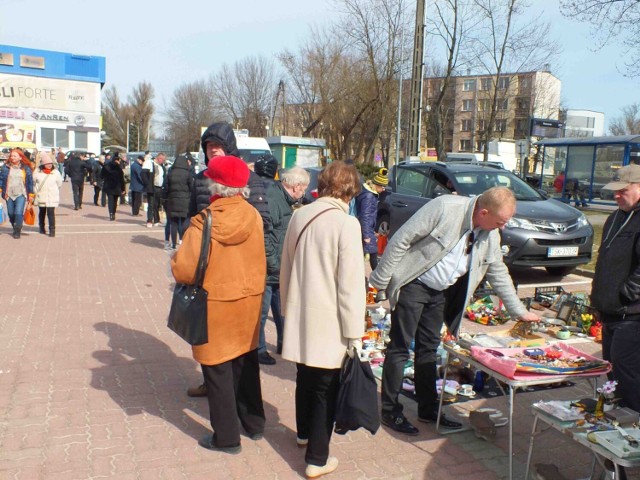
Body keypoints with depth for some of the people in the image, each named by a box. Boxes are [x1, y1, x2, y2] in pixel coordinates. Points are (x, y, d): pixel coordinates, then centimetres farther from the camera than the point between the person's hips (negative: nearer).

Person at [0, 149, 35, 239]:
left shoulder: (26, 168, 3)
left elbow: (30, 182, 6)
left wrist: (31, 194, 5)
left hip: (21, 194, -3)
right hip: (9, 194, 3)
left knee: (19, 213, -15)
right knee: (11, 214, 9)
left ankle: (17, 231, -4)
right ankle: (15, 228, 30)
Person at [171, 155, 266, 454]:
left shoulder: (205, 222, -21)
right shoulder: (253, 216, -7)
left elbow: (184, 270, -21)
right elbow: (260, 261, 1)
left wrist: (176, 259, -2)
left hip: (215, 304, -5)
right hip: (248, 300, 5)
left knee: (218, 370, 10)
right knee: (246, 362, 20)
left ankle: (226, 437, 22)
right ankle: (254, 423, 36)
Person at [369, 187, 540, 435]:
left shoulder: (491, 236, -1)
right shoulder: (445, 207, -24)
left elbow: (499, 274, 13)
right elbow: (401, 239, -21)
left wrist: (520, 312, 16)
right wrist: (381, 280, -18)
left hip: (441, 292, 7)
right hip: (412, 285, -7)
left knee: (429, 349, 14)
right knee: (400, 347, -1)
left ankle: (428, 409, 26)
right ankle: (390, 411, 11)